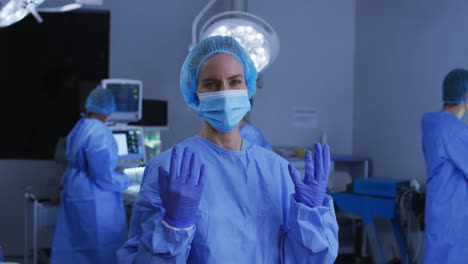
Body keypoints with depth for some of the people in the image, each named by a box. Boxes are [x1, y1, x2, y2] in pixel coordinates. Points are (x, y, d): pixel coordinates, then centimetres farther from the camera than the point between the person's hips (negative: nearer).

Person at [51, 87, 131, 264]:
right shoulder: (99, 132, -18)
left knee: (73, 249, 11)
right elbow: (103, 176, -20)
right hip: (95, 200, -9)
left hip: (74, 194, 10)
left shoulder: (78, 128, 11)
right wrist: (125, 180, -4)